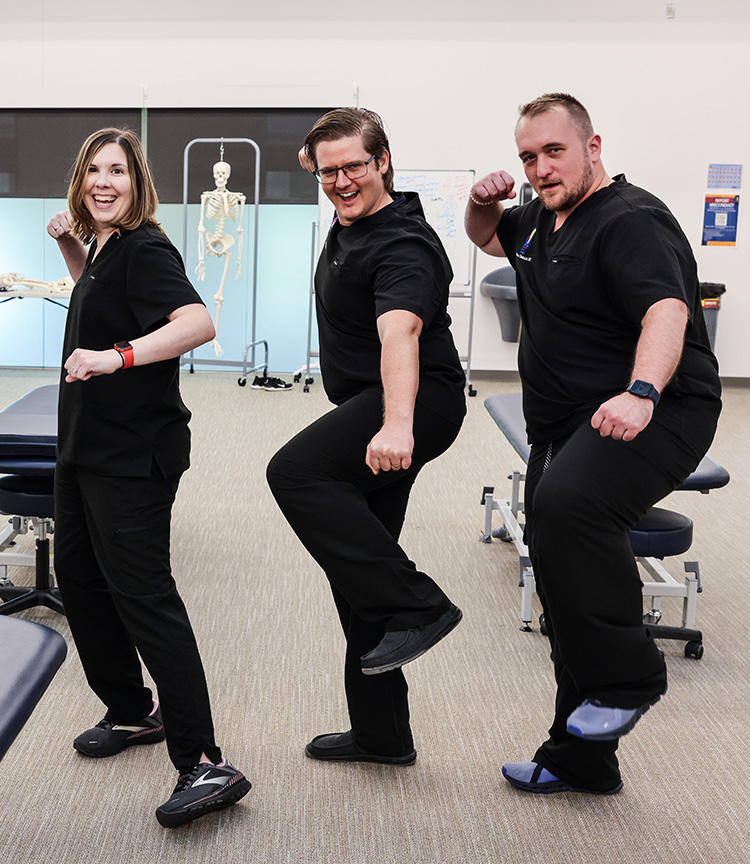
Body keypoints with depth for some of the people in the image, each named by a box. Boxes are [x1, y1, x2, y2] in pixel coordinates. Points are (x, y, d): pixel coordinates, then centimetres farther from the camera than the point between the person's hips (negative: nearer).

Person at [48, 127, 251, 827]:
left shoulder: (144, 250, -15)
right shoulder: (101, 246, 12)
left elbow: (198, 323, -32)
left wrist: (116, 356, -42)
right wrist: (70, 246, 18)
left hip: (133, 453, -10)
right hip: (85, 443, 10)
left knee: (141, 592, -13)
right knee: (77, 574, 17)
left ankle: (204, 764, -10)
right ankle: (132, 712, 33)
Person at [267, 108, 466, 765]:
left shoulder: (402, 247, -20)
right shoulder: (350, 221, 9)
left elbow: (400, 332, -39)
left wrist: (397, 425, -52)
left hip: (420, 399, -10)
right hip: (368, 414, 10)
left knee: (295, 473, -34)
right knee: (357, 568, 10)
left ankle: (417, 605, -28)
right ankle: (382, 734, 21)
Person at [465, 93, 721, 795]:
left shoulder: (630, 222, -14)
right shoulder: (544, 220, 15)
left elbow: (667, 312, -30)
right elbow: (487, 238, 36)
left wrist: (641, 392, -48)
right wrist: (484, 204, 12)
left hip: (653, 416, -9)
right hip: (566, 428, 10)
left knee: (566, 504, -40)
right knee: (567, 596, 12)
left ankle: (629, 675, -22)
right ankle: (581, 759, 26)